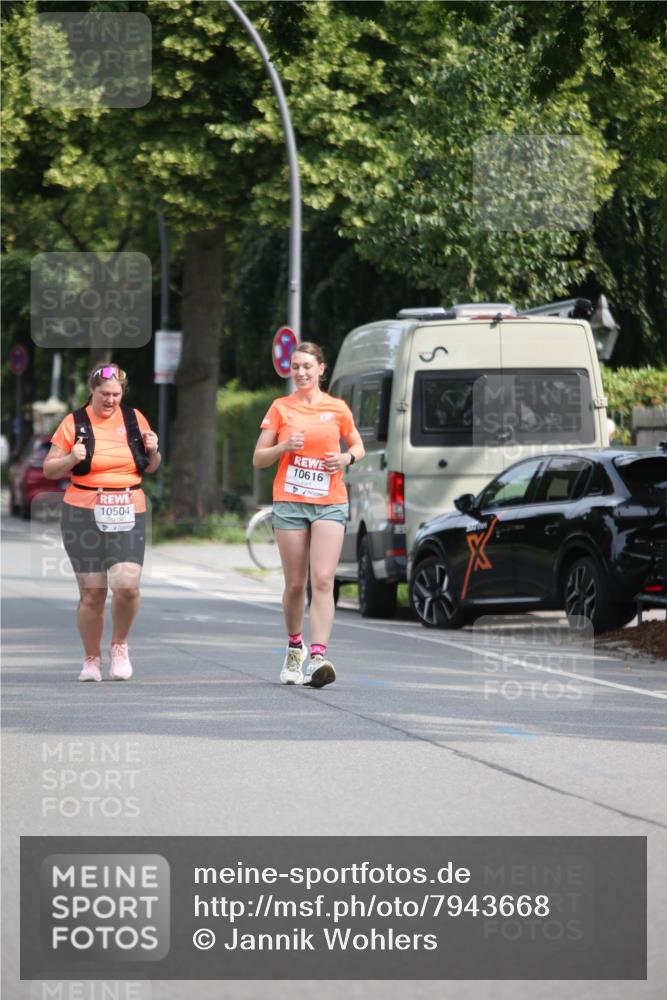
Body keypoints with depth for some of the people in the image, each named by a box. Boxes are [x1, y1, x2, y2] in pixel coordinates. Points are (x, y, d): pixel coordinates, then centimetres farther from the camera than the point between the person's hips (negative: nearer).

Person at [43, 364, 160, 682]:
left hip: (128, 514, 1)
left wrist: (153, 451, 0)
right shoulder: (75, 423, 3)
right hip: (84, 514, -1)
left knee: (127, 585, -16)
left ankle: (119, 645, 9)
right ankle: (91, 659, 17)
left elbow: (150, 467, 22)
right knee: (91, 594, -1)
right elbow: (49, 469, 6)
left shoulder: (134, 419, 11)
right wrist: (72, 459, -13)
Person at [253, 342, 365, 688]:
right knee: (295, 584, 5)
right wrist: (285, 446, -13)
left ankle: (318, 658, -21)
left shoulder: (337, 408, 6)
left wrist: (346, 458, -4)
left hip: (330, 502, -1)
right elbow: (258, 459, 6)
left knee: (323, 581, -14)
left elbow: (358, 447, 19)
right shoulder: (280, 408, 6)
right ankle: (294, 648, 28)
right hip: (290, 502, 1)